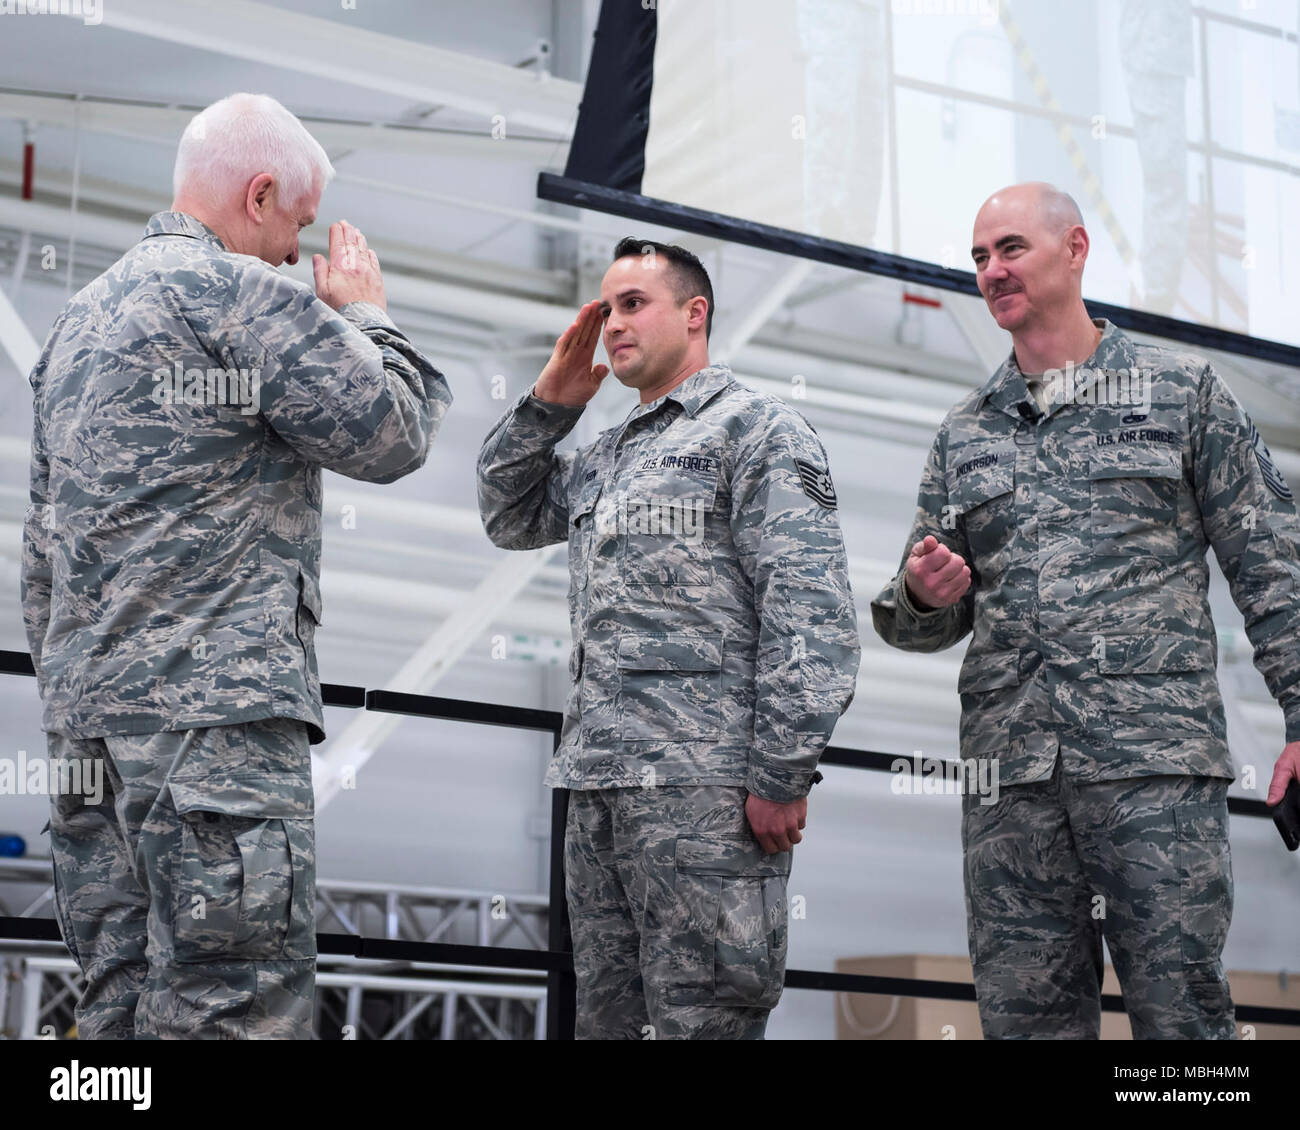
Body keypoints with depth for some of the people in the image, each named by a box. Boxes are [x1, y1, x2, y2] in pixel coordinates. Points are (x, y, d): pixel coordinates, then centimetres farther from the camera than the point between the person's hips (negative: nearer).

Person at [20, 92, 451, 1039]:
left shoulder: (81, 318, 23)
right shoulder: (239, 292, -6)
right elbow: (392, 434, -4)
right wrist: (366, 315, 13)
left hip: (87, 711, 9)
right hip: (217, 702, -9)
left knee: (123, 1007, 8)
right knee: (234, 1008, -11)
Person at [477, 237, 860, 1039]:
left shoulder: (757, 429, 0)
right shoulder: (606, 457, 25)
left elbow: (811, 610, -10)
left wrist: (781, 776, -18)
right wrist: (550, 401, 18)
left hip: (705, 789, -8)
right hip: (600, 787, 8)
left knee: (699, 1018, -10)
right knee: (608, 1015, 8)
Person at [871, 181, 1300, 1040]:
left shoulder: (1183, 390, 10)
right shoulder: (963, 434, 19)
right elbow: (923, 618, 21)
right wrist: (926, 596, -4)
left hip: (1156, 757, -3)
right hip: (1009, 771, 4)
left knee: (1181, 1012, -6)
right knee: (1025, 1015, 3)